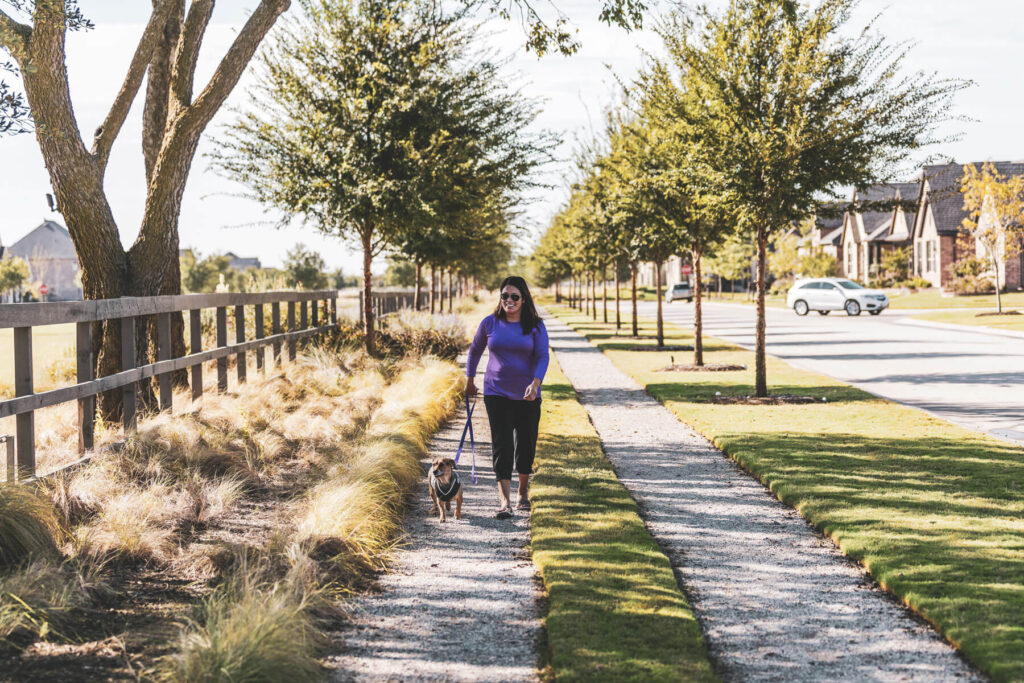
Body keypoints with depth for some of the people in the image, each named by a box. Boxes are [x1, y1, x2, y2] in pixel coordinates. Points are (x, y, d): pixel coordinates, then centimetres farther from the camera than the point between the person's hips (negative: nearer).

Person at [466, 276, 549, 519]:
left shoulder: (535, 326, -2)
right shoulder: (490, 323, 1)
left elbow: (542, 357, -9)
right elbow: (475, 350, 16)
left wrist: (535, 383, -26)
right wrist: (469, 379, 20)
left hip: (527, 396, 0)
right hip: (496, 394, 0)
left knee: (526, 445, 8)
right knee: (501, 446, -8)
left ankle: (523, 492, 29)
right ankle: (504, 501, -12)